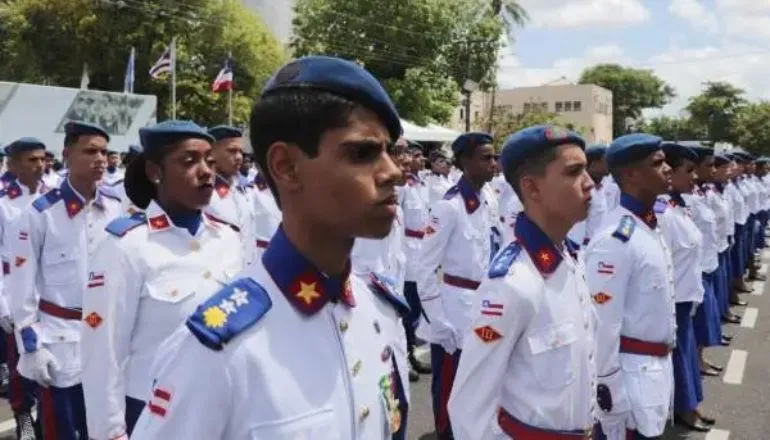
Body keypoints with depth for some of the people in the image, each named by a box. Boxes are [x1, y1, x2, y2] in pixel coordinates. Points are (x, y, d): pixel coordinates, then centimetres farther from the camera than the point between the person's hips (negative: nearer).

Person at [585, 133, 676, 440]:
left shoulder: (650, 228, 6)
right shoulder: (614, 240, -24)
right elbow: (602, 324, -23)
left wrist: (664, 362, 18)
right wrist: (608, 389, -18)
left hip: (658, 364, 9)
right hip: (630, 371, -9)